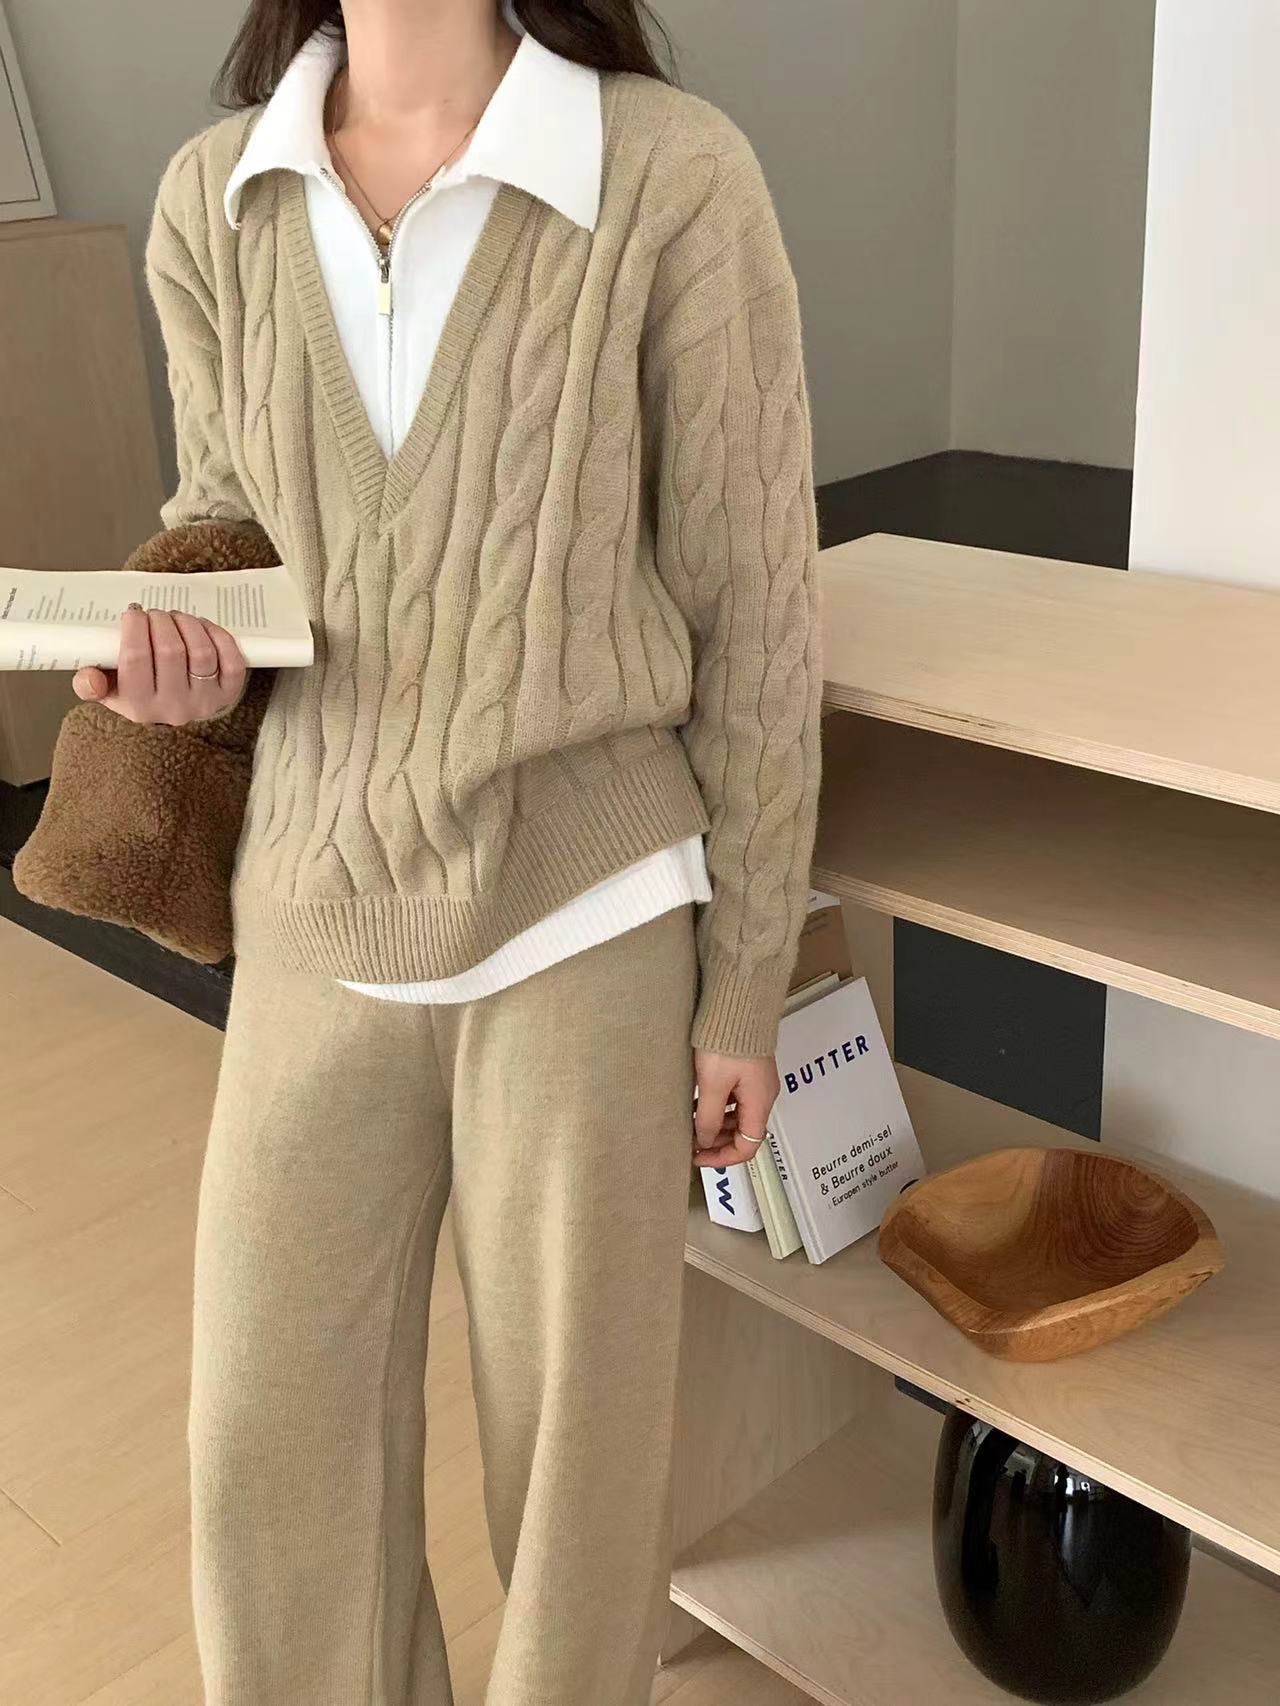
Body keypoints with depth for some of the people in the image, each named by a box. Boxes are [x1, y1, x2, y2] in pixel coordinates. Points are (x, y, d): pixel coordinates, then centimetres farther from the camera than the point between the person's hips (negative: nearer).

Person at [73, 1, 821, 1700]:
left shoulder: (673, 176, -12)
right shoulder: (212, 199, 1)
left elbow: (750, 609, -7)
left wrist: (746, 983, -3)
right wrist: (182, 638, -11)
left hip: (588, 919, -3)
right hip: (319, 914, 4)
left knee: (577, 1433, 14)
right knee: (270, 1441, 15)